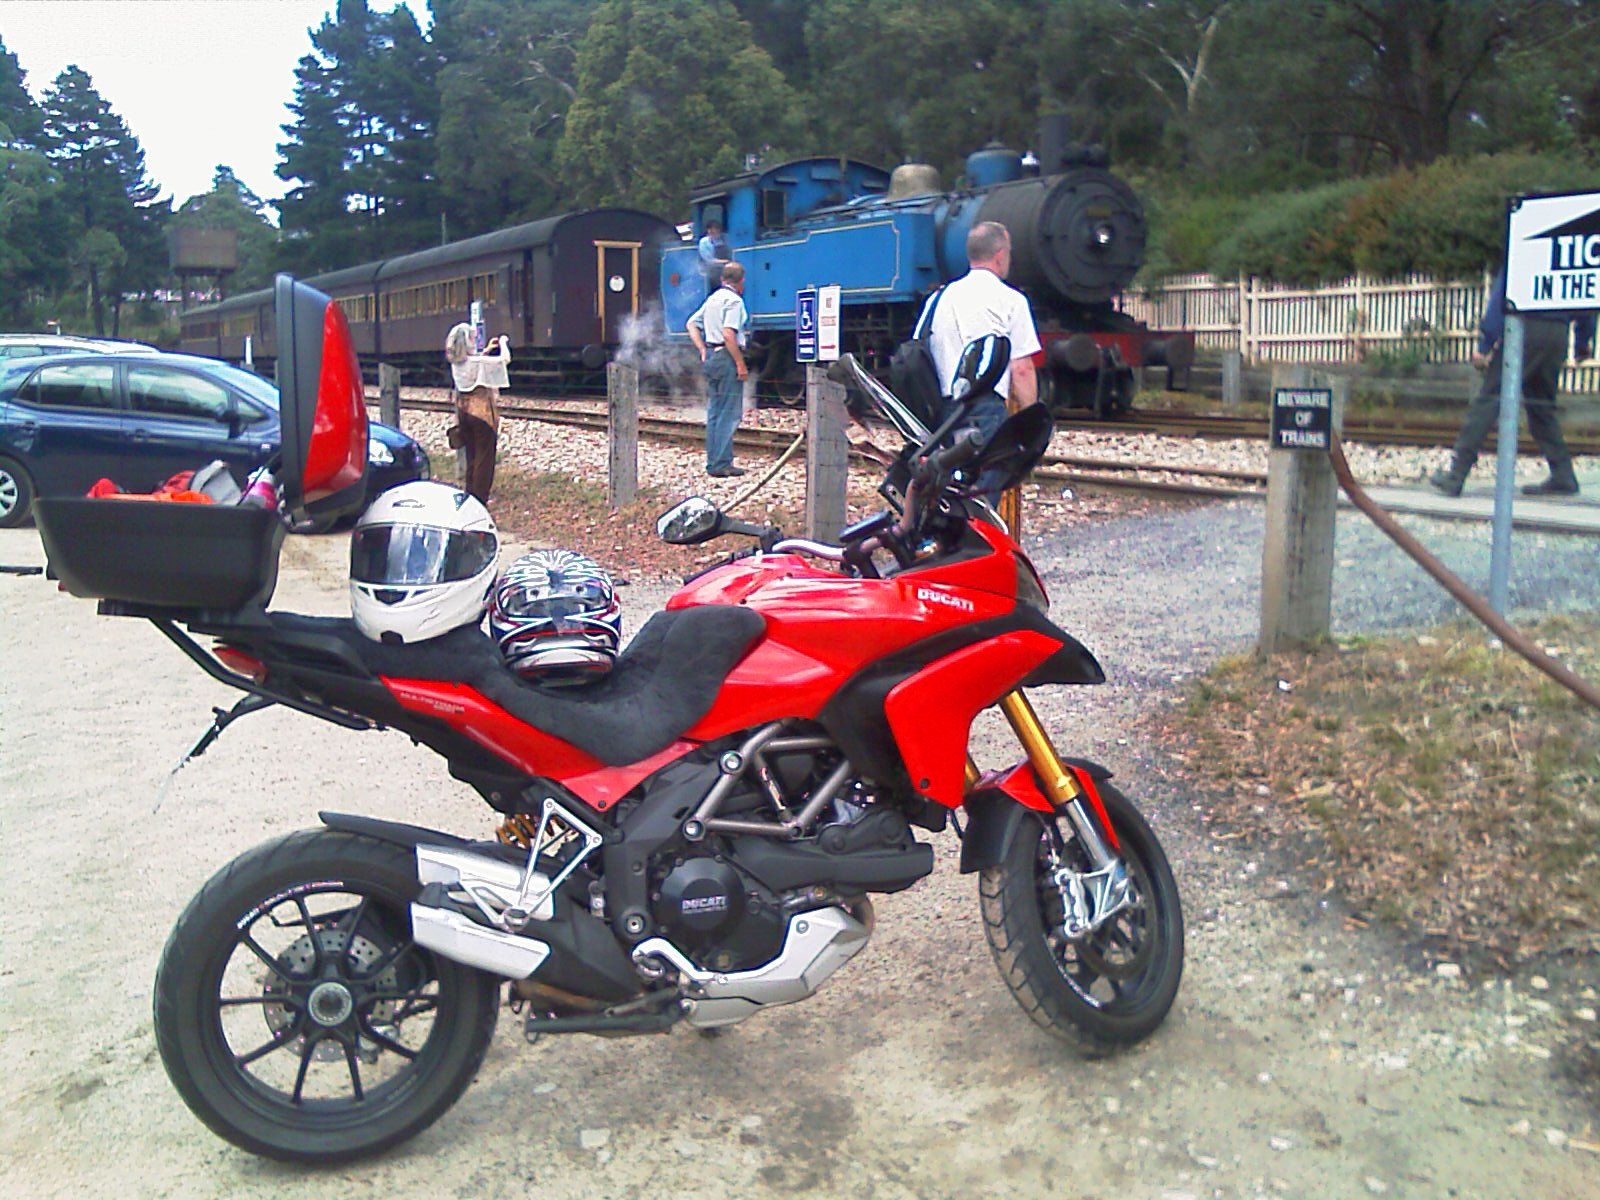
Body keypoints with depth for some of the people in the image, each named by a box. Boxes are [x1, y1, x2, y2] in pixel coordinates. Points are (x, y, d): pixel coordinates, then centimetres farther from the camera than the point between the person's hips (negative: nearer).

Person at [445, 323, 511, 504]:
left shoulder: (456, 363, 3)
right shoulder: (478, 362, -18)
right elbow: (505, 359, -17)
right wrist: (503, 343, 2)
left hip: (464, 410, 7)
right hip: (482, 412, -7)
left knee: (472, 455, 16)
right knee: (485, 456, 0)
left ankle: (470, 494, 20)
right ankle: (480, 498, 1)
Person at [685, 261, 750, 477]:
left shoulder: (712, 298, 17)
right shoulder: (734, 300, -10)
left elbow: (692, 324, 20)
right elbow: (728, 334, -20)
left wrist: (702, 350, 14)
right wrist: (741, 364, -18)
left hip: (710, 356, 9)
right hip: (727, 356, -9)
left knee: (714, 413, 12)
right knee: (729, 413, -6)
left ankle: (713, 462, 15)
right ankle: (721, 464, -8)